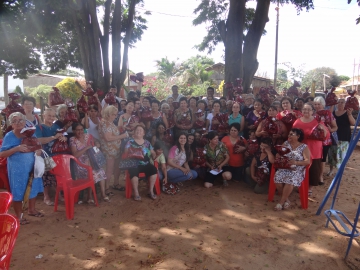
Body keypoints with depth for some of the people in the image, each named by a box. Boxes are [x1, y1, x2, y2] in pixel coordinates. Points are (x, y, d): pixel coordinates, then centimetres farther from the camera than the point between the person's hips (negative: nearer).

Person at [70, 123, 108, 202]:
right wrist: (86, 148, -21)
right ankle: (90, 196, -9)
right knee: (92, 173, -29)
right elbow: (75, 155, -14)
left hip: (92, 160, 4)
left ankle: (103, 194, -9)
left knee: (101, 172, -22)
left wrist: (97, 144, -5)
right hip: (81, 164, -4)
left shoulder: (88, 136, 6)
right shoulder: (73, 140, -6)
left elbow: (96, 142, 20)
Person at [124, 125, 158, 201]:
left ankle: (151, 191, -12)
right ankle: (136, 193, -19)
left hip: (146, 164, 3)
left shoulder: (147, 142, 15)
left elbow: (153, 153, 16)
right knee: (134, 172, -35)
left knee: (154, 170, -26)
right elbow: (126, 153, -2)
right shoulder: (130, 141, 6)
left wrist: (154, 155, -6)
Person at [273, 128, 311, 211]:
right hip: (284, 168, 3)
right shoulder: (285, 143, 13)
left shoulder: (304, 147, 2)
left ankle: (281, 202, -15)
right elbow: (278, 155, 10)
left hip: (297, 170, -3)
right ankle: (286, 199, -6)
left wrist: (296, 162, -21)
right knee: (277, 178, -27)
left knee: (290, 181, -33)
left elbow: (307, 161, -5)